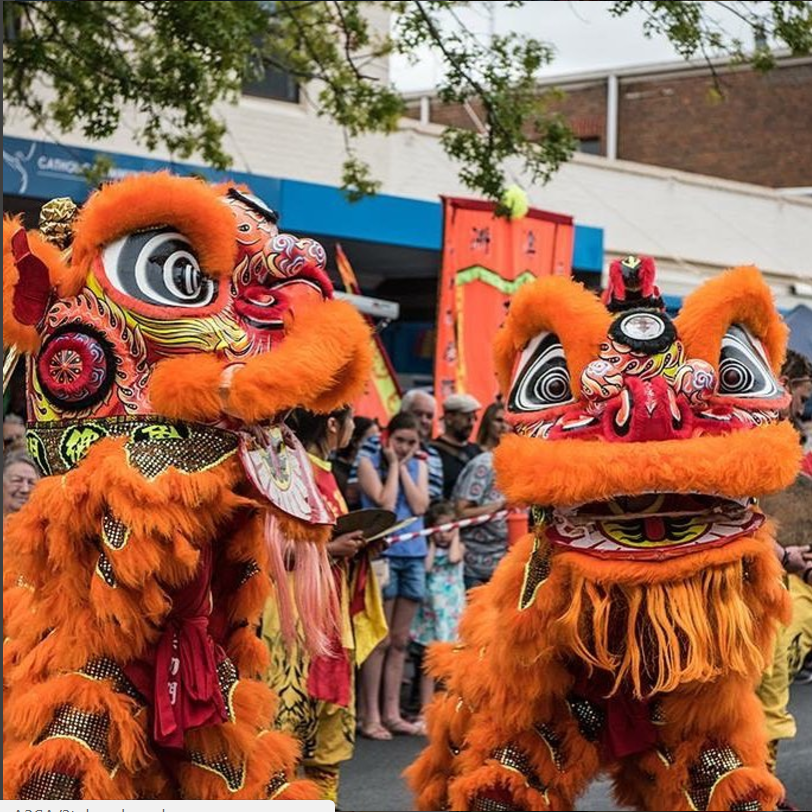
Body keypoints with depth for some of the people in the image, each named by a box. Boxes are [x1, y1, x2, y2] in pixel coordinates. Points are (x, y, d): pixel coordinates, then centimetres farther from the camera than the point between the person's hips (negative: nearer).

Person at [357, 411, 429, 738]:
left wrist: (404, 466, -1)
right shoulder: (369, 464, -1)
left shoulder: (419, 466, 13)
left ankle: (391, 713, 15)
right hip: (382, 553, -5)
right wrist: (394, 464, -5)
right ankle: (371, 717, -3)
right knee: (380, 640, -6)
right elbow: (385, 504, -13)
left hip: (414, 555, 5)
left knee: (400, 640, 9)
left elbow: (419, 507, 0)